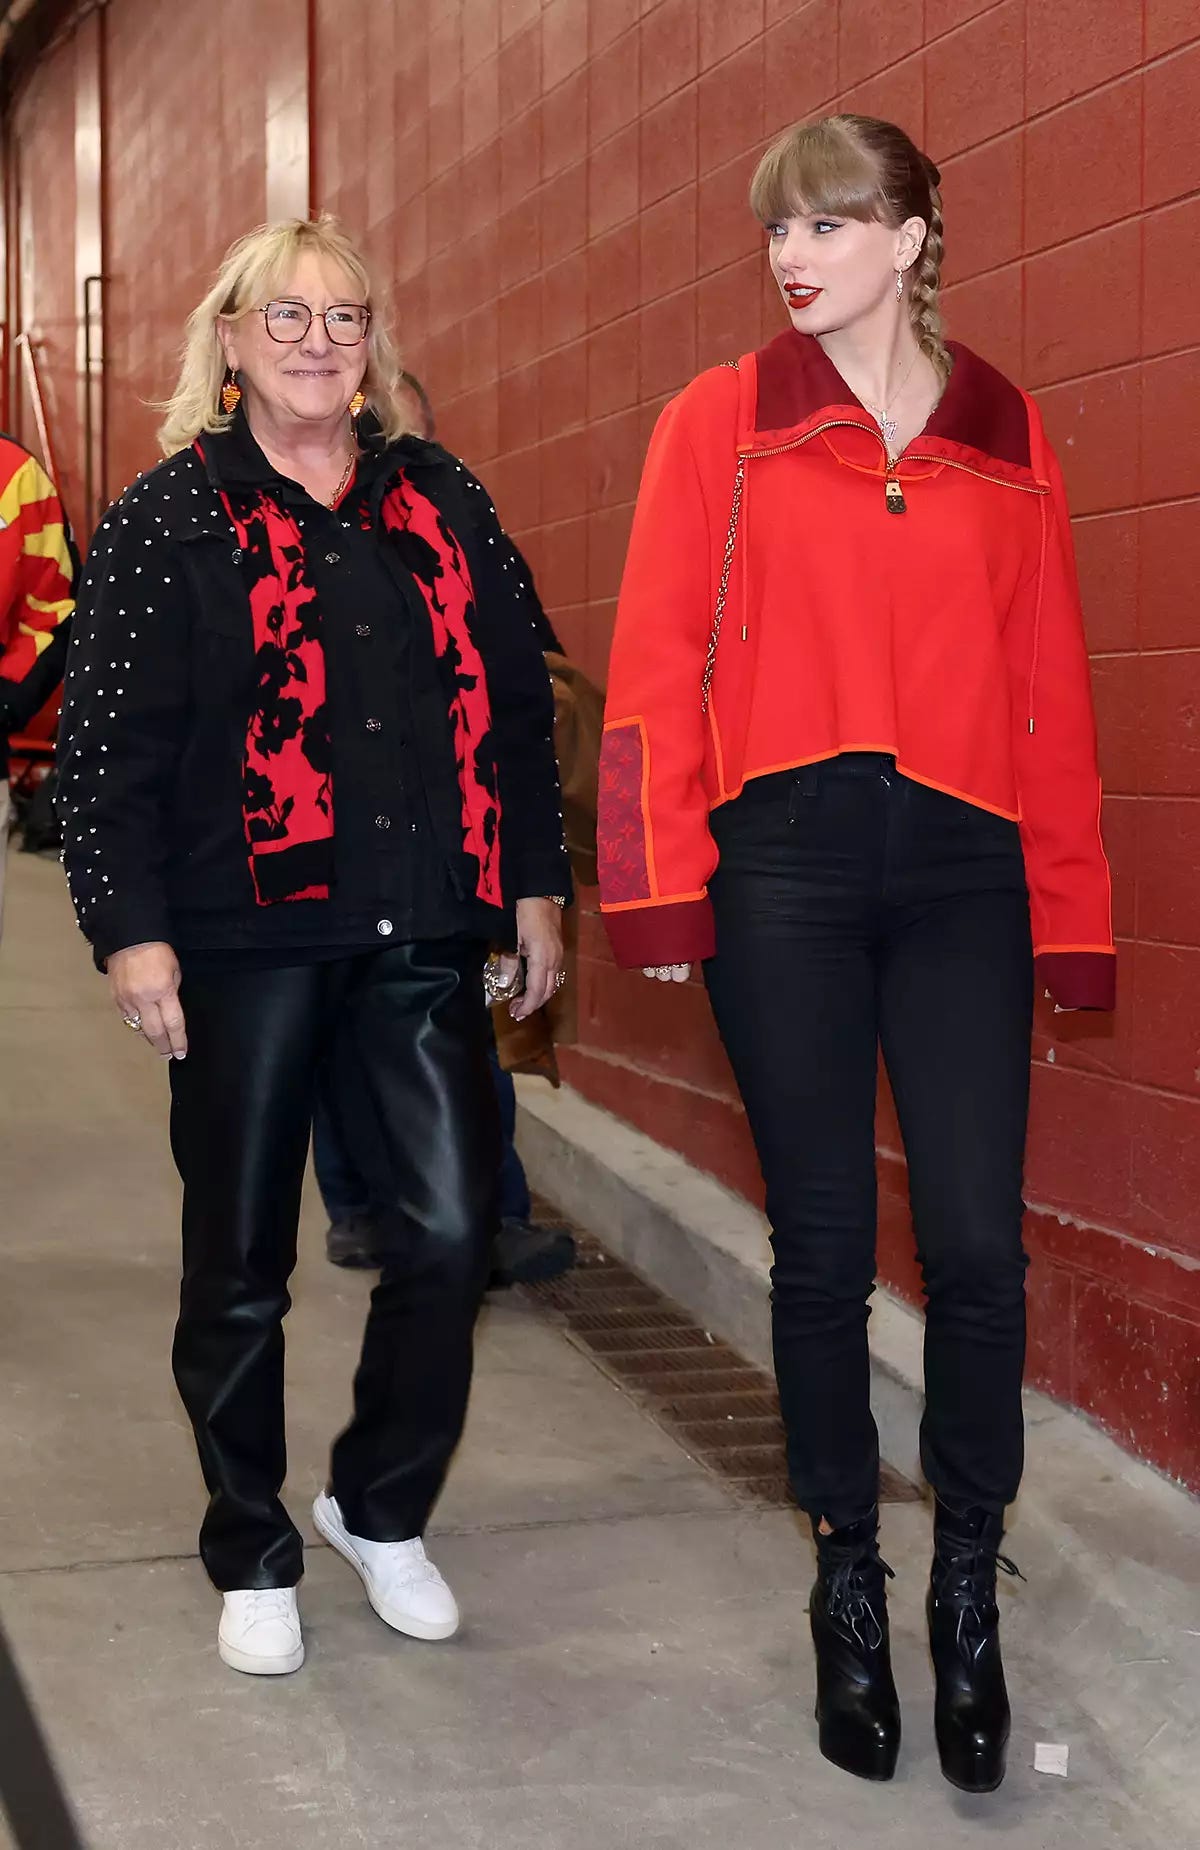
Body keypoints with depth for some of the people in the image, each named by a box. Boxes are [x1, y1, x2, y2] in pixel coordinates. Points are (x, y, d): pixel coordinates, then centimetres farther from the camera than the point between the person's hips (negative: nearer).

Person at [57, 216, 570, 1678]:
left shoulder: (439, 500, 11)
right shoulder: (172, 515, 1)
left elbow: (516, 695, 14)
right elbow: (108, 737, -3)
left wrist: (533, 883, 10)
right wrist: (130, 927, -10)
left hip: (420, 934, 3)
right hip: (248, 939, -3)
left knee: (450, 1230, 0)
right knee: (242, 1265, 6)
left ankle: (381, 1509, 24)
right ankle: (253, 1557, 24)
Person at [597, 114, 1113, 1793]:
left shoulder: (1005, 437, 9)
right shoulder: (723, 422, 5)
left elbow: (1051, 685, 9)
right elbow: (659, 661, 0)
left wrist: (1070, 914, 6)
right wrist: (662, 887, -8)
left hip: (961, 867, 1)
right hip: (786, 862, -1)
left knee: (978, 1246, -4)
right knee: (824, 1247, 6)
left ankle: (970, 1591, 16)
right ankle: (849, 1585, 23)